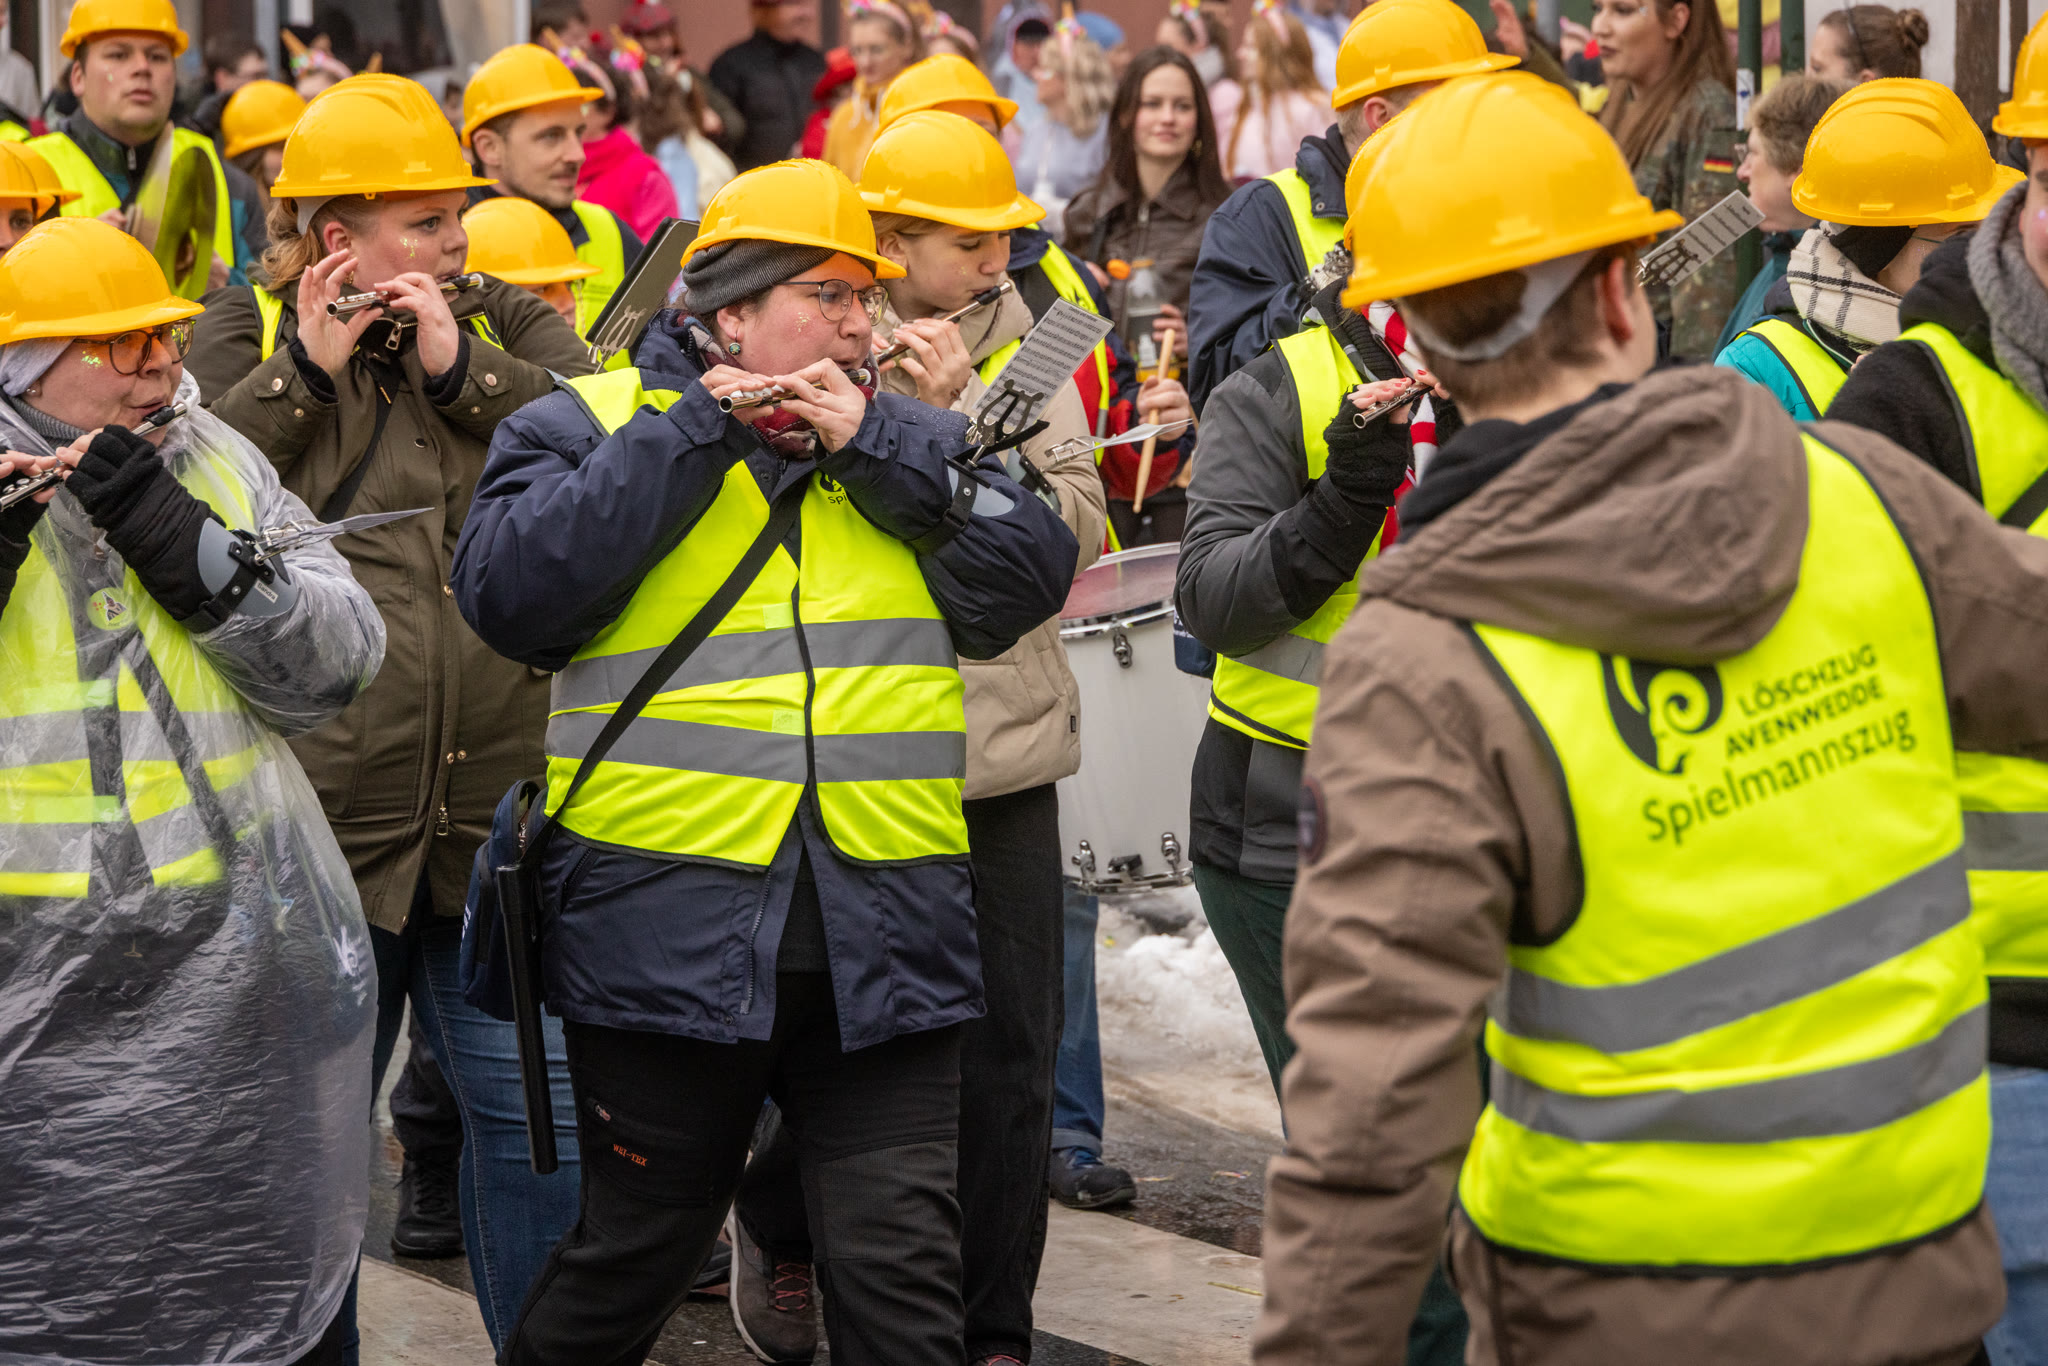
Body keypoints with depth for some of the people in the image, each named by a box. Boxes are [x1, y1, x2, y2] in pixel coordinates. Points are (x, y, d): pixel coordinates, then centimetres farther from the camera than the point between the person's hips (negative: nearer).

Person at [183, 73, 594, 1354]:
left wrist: (464, 367, -12)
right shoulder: (248, 332, 6)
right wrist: (304, 372, -13)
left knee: (533, 1107, 6)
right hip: (319, 808, -2)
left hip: (500, 803, 2)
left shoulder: (508, 325, 11)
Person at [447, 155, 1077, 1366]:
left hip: (887, 936, 3)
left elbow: (1032, 576, 2)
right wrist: (694, 429, -11)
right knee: (632, 1260, 11)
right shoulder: (594, 424, 5)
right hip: (667, 932, -2)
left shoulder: (908, 440, 16)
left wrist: (872, 443, -7)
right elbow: (509, 592, -13)